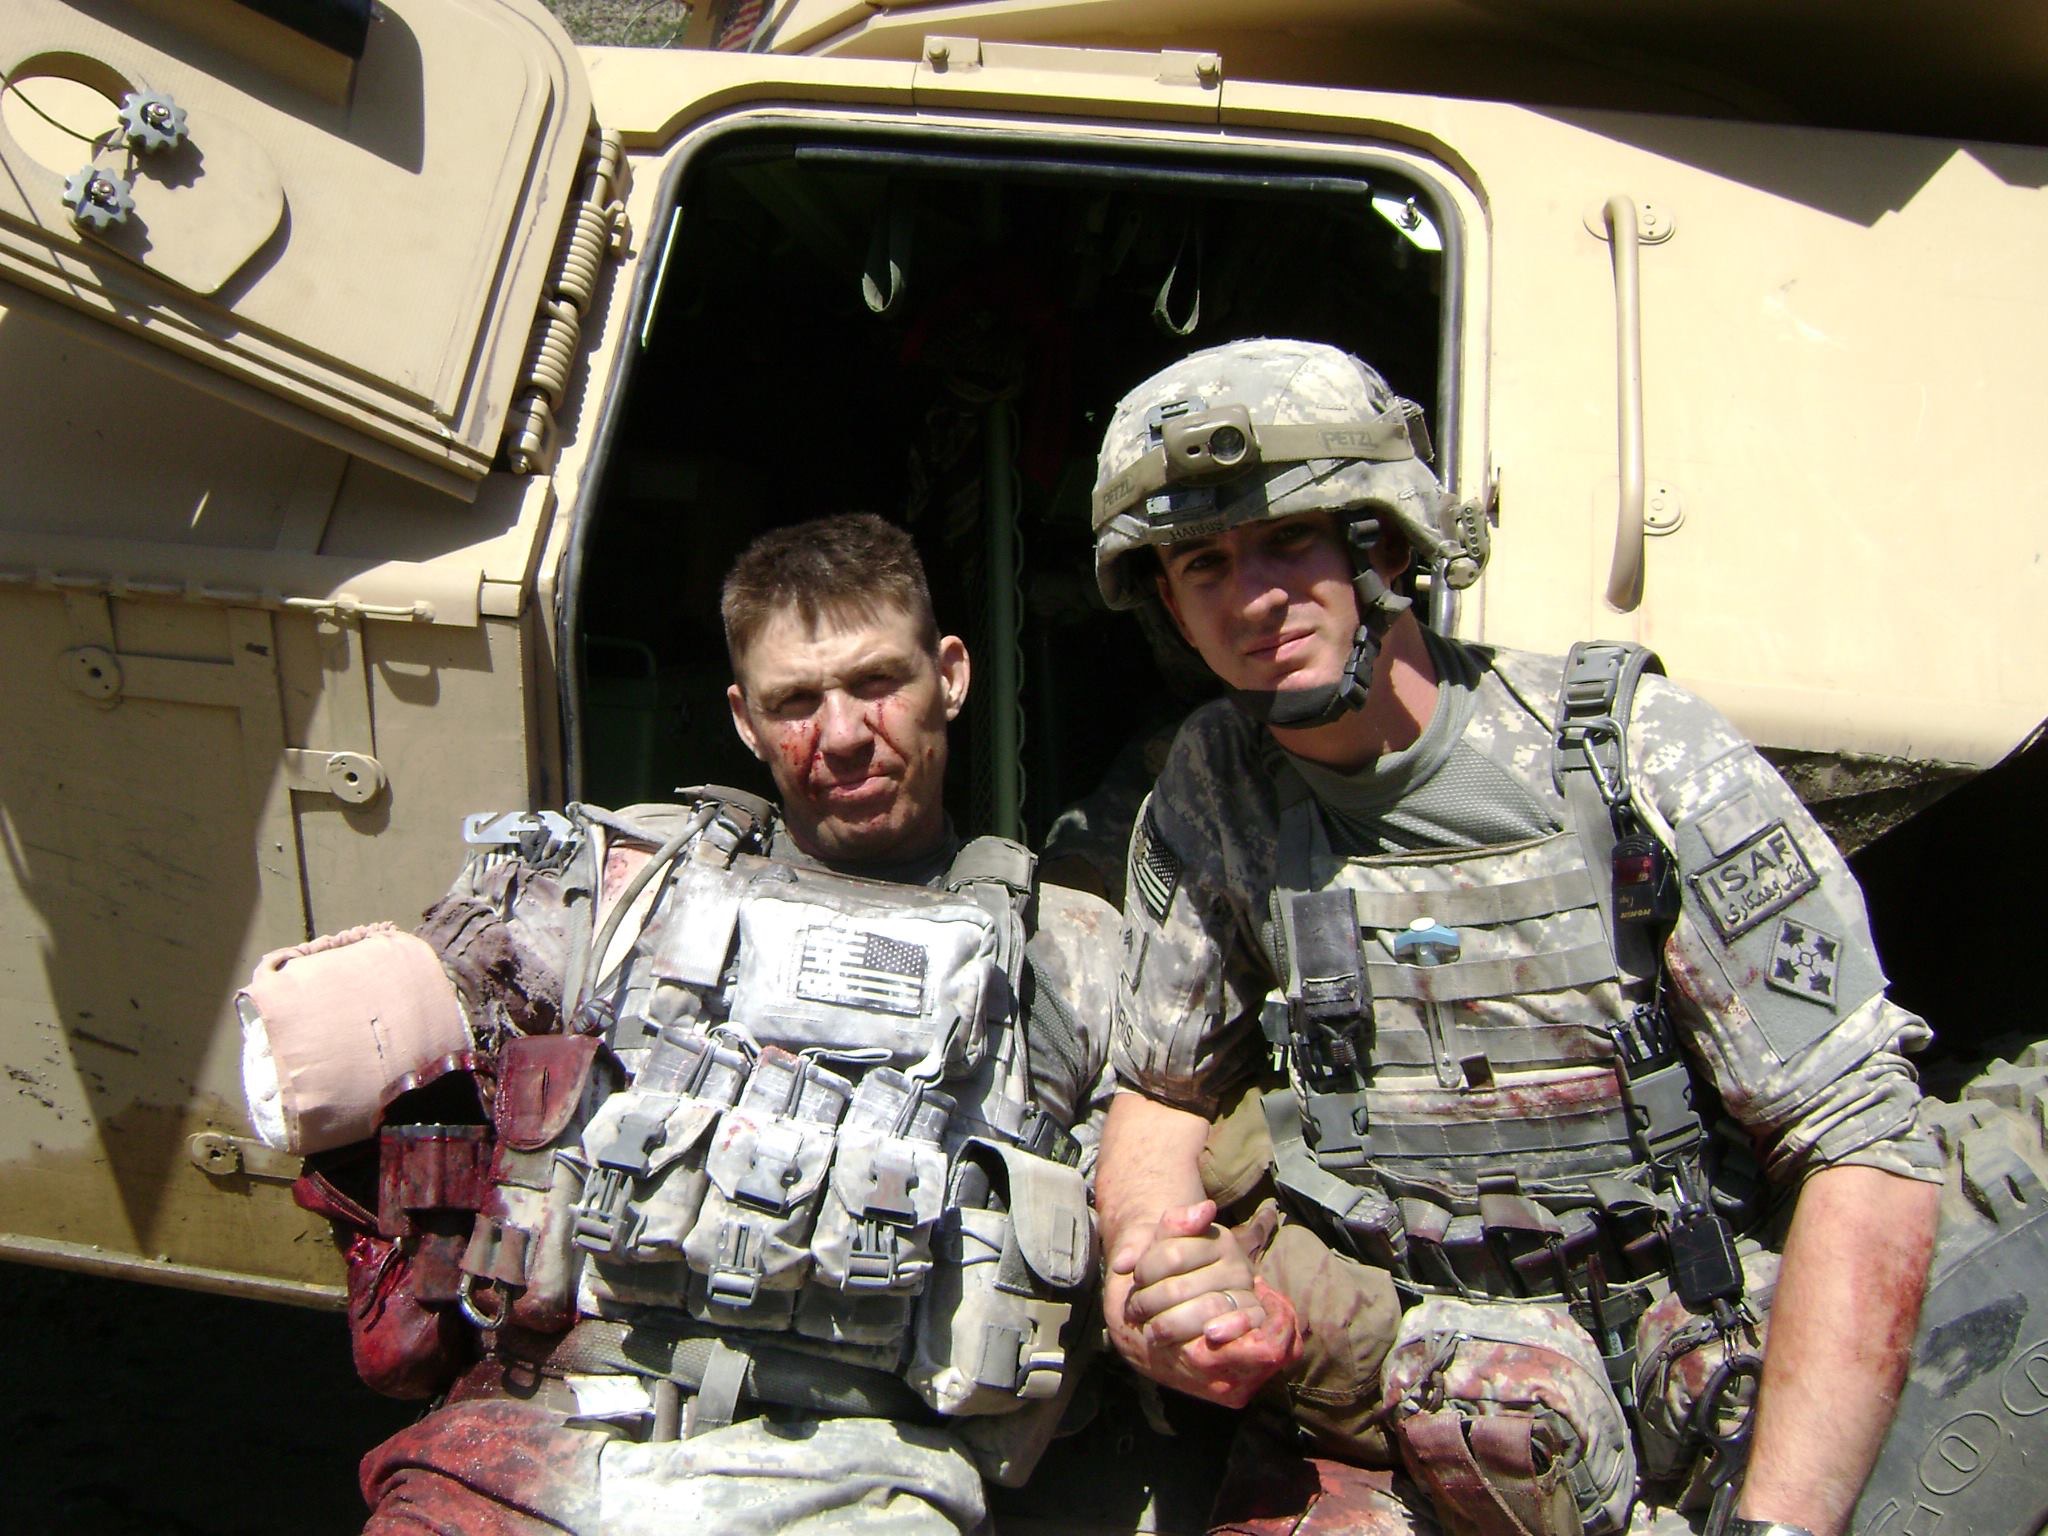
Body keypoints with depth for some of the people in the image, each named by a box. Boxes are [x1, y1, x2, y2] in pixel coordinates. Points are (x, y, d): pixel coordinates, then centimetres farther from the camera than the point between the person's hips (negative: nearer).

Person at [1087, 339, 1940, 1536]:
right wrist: (1153, 1275, -11)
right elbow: (1162, 1093, 12)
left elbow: (1870, 1153, -12)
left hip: (1692, 1430, -2)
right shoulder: (1212, 794, 1)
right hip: (1369, 1426, 2)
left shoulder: (1634, 748, -9)